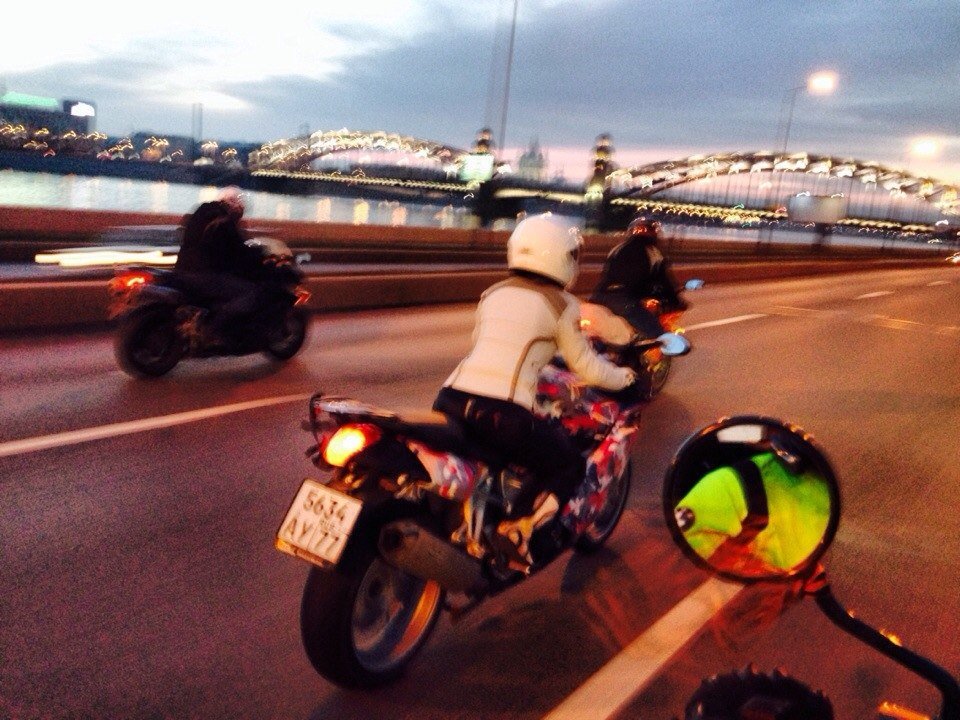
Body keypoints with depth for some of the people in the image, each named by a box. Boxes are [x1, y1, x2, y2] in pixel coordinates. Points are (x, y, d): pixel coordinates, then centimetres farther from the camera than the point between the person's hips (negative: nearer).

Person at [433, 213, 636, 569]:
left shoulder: (493, 294, 19)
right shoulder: (561, 305, 5)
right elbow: (585, 366, 12)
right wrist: (623, 377, 32)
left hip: (451, 399, 6)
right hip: (503, 414, -5)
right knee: (570, 465, 17)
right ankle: (516, 529, -2)